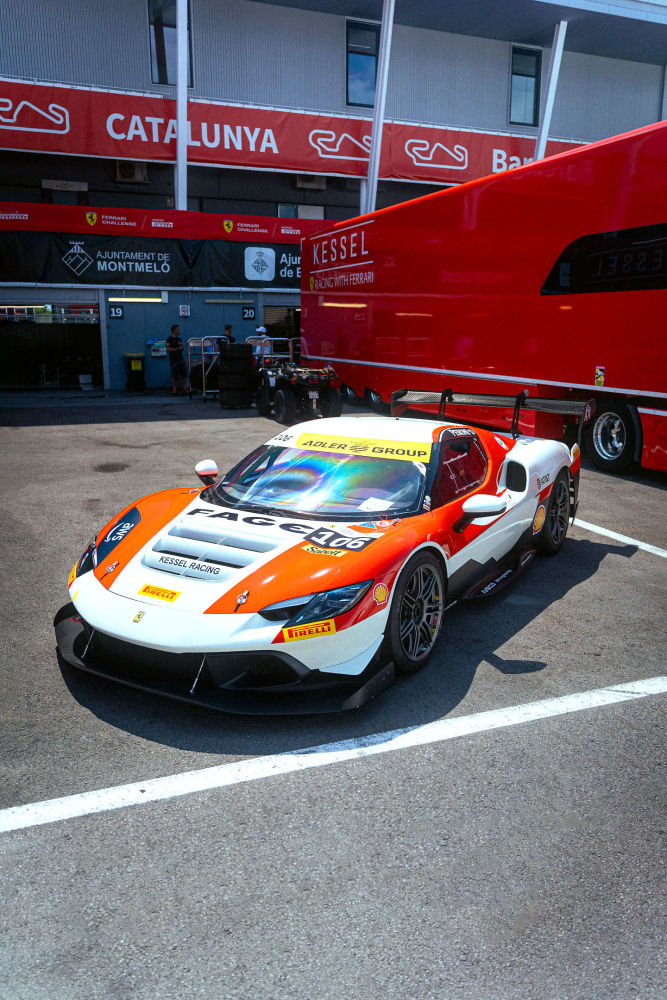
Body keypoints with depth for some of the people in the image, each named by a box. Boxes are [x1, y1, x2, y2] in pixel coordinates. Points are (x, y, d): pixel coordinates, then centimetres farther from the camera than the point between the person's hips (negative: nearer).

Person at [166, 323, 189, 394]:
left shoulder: (179, 339, 16)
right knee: (174, 375, -3)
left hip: (180, 359, 6)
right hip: (174, 360, -6)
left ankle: (185, 387, 7)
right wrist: (177, 348, -14)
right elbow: (168, 349, -12)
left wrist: (181, 345, -2)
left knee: (184, 374, 3)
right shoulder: (169, 339, -5)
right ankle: (174, 388, 4)